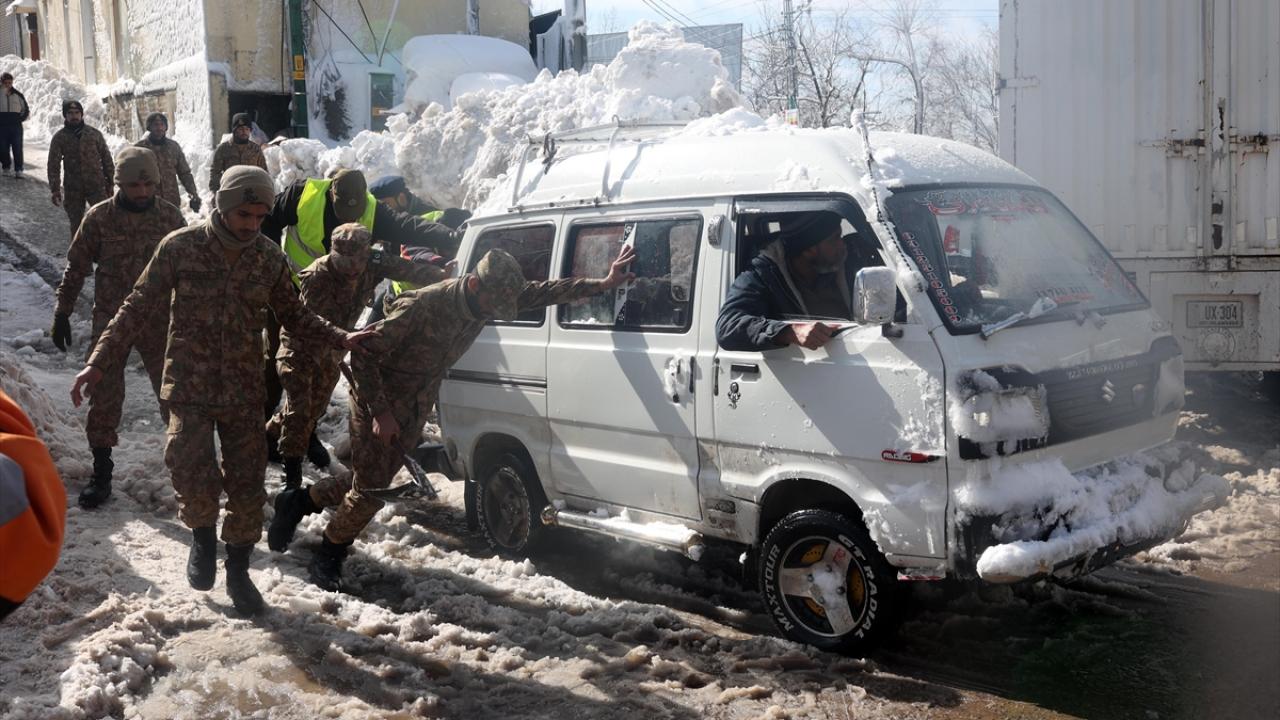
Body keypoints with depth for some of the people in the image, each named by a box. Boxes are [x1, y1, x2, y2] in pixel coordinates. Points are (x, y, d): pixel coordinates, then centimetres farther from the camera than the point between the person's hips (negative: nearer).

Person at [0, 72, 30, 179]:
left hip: (16, 126, 0)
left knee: (17, 148, -6)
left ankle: (18, 170, -7)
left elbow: (26, 110, 14)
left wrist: (21, 119, 3)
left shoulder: (18, 95, 7)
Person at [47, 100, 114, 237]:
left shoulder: (94, 134, 2)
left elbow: (106, 159, 6)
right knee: (76, 224, 9)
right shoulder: (59, 137, 1)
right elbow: (53, 165, -1)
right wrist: (55, 190, -8)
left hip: (96, 186, -1)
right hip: (72, 189, 1)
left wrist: (110, 183, 4)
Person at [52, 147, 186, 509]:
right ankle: (101, 473, 15)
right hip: (110, 321, 0)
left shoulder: (170, 215, -3)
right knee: (105, 397, 4)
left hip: (158, 321, 1)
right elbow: (76, 267, 1)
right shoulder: (99, 217, -6)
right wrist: (62, 313, 1)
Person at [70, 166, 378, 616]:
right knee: (193, 474, -16)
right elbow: (138, 308, -2)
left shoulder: (269, 258, -2)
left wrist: (340, 338, -5)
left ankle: (238, 570, 28)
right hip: (190, 388, -2)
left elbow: (293, 315, 10)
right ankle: (202, 533, 18)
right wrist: (100, 362, -6)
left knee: (247, 485, 6)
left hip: (245, 392, 2)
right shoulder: (180, 248, -9)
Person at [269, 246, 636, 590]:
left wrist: (603, 283, -12)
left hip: (412, 410, 7)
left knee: (374, 484, 13)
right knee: (370, 491, -4)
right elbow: (364, 355, -25)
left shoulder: (486, 302, -8)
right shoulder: (422, 306, -30)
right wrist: (380, 411, -26)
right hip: (377, 404, -7)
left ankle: (297, 501, 35)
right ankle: (327, 558, 18)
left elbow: (540, 292, -5)